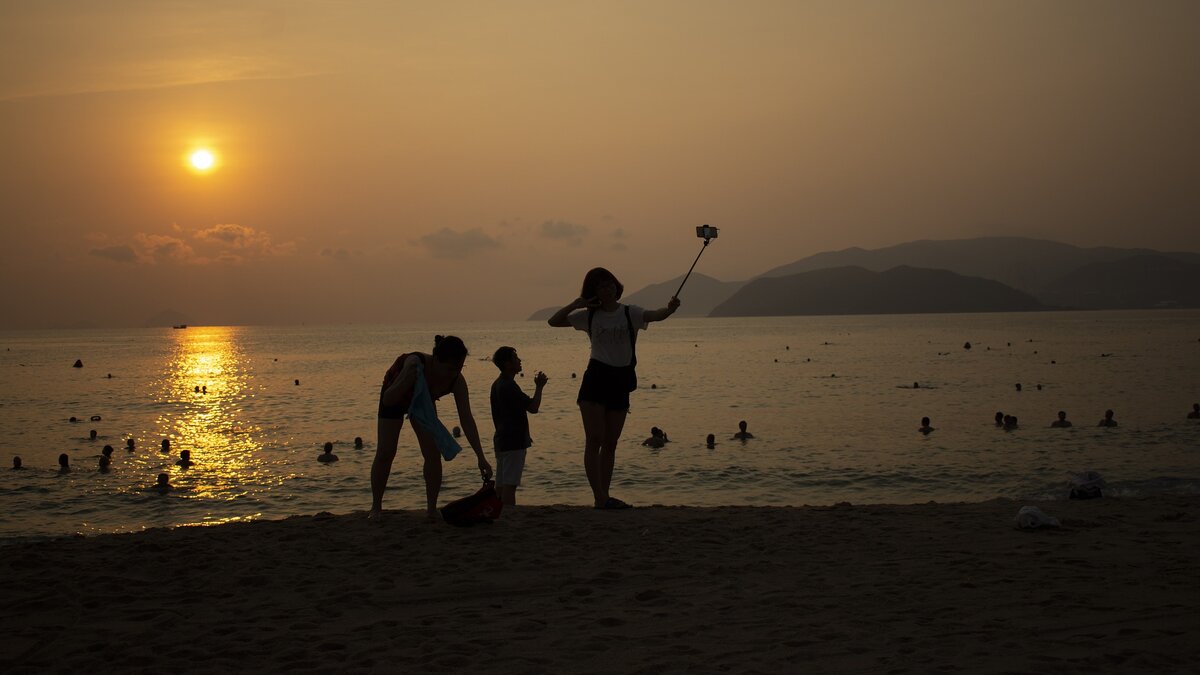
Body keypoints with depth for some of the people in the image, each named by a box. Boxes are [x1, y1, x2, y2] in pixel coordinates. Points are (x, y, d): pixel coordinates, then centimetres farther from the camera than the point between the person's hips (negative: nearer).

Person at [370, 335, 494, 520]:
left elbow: (467, 420, -29)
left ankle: (432, 509, 2)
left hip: (422, 401, 3)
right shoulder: (415, 364, -43)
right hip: (396, 398, -3)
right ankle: (376, 508, 2)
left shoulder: (457, 382, -32)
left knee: (433, 455, -8)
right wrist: (408, 380, -56)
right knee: (385, 453, -9)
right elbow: (388, 400, -39)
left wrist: (481, 458, -34)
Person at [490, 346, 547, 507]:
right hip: (514, 442, -9)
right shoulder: (510, 386, -17)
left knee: (501, 484, 11)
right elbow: (533, 407, -18)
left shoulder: (497, 384, 14)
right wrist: (539, 387, -6)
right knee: (509, 484, -12)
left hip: (501, 440, 9)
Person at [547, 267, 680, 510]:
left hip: (621, 381, 2)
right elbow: (553, 321, 6)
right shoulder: (589, 316, 5)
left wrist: (669, 309, -40)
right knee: (594, 440, -8)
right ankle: (600, 497, -12)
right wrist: (575, 304, -8)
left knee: (610, 443, 8)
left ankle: (604, 496, 13)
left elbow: (655, 315, -17)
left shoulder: (630, 313, 2)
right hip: (596, 378, -1)